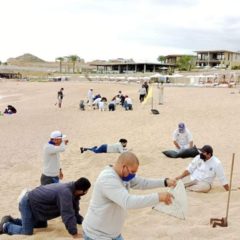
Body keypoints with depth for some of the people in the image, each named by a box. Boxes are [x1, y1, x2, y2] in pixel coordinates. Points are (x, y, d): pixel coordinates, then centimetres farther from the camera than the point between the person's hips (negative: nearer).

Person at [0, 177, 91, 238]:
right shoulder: (66, 192, -34)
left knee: (42, 225, 22)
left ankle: (11, 220, 29)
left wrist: (83, 222, 3)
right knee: (27, 231, -8)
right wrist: (74, 234, -31)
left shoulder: (73, 190, -4)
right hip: (27, 204, -10)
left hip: (34, 202, 10)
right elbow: (67, 214, -36)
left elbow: (74, 210, 8)